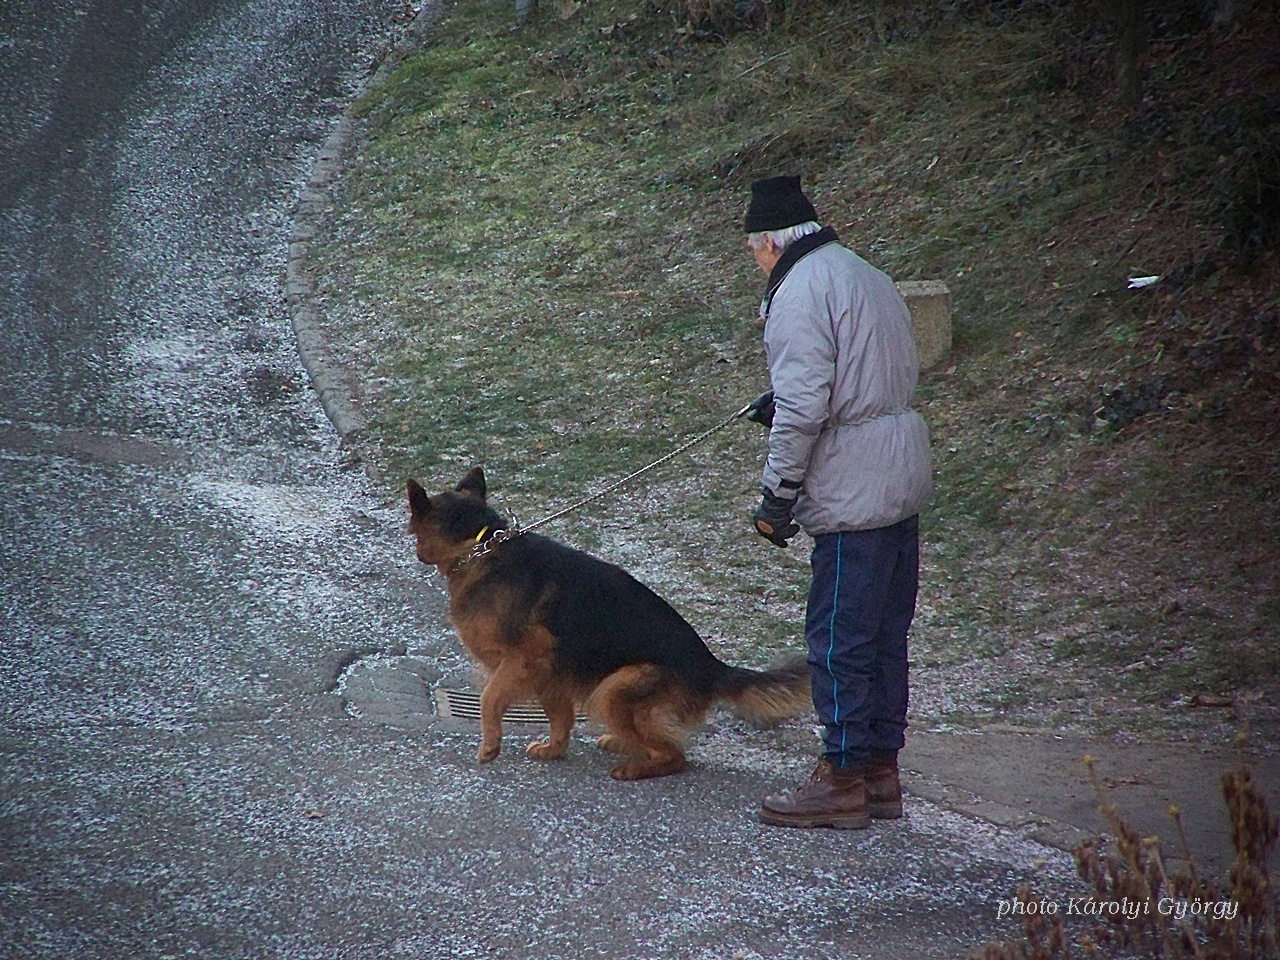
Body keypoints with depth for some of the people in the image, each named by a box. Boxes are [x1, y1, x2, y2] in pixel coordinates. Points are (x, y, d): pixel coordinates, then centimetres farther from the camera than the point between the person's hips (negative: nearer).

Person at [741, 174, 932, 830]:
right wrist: (780, 404, 23)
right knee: (885, 634, 14)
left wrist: (778, 496, -13)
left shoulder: (799, 294, -14)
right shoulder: (867, 276, 16)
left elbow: (804, 408, -21)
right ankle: (881, 771, 21)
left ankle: (843, 780, 2)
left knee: (840, 640, -3)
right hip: (902, 478, 10)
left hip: (853, 494, -10)